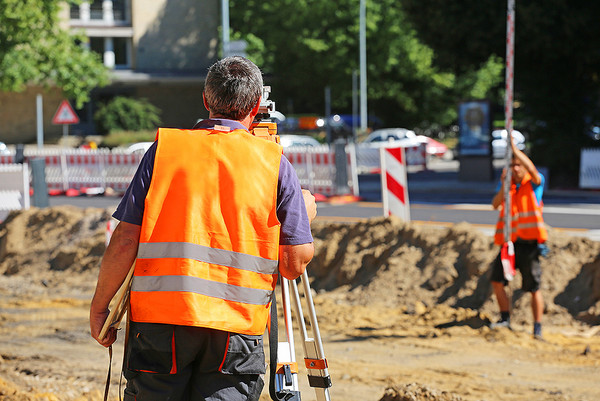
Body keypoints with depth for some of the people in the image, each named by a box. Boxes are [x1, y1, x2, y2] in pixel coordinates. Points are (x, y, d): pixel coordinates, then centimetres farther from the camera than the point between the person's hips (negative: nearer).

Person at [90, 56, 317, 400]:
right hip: (237, 329, 0)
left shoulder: (163, 149, 6)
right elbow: (295, 264, 4)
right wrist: (306, 215, 23)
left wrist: (99, 306, 12)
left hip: (159, 319, 1)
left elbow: (125, 242, 1)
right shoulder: (275, 164, 5)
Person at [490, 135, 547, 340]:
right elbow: (495, 204, -2)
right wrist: (504, 185, -16)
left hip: (529, 243, -5)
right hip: (510, 241, 5)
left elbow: (532, 169, -24)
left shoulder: (535, 183, -1)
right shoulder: (507, 184, 12)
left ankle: (537, 328, 4)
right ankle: (505, 318, 11)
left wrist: (514, 148, -27)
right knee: (497, 280, -2)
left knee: (534, 288, -2)